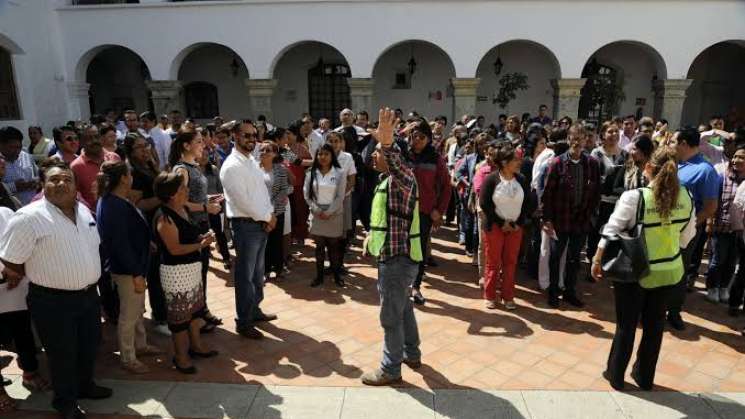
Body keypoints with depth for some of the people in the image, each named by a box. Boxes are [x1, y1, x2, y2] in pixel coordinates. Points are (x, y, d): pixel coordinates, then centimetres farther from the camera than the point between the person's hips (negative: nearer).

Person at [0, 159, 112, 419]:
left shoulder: (84, 211, 4)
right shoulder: (29, 217, -19)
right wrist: (25, 277, 2)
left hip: (88, 294, 7)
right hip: (52, 301, -7)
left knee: (89, 345, 22)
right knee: (62, 353, 11)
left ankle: (84, 385, 46)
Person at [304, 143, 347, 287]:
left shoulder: (339, 173, -2)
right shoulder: (312, 173, 5)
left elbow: (340, 196, -6)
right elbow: (307, 194, 3)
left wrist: (328, 212, -13)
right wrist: (317, 210, -9)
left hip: (334, 215, -2)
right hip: (317, 215, 2)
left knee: (334, 246, 5)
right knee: (319, 246, 8)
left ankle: (336, 275, 16)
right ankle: (319, 275, 16)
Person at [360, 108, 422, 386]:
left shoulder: (401, 178, -17)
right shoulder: (387, 181, 14)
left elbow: (398, 166, -44)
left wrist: (386, 143, -59)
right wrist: (371, 236, 14)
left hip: (398, 259, -11)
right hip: (396, 256, 11)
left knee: (391, 316, 2)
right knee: (403, 307, 23)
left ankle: (390, 370, 16)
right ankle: (411, 354, 40)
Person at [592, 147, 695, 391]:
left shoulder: (634, 197, -19)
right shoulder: (685, 197, -6)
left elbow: (611, 231, -15)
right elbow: (687, 235, 3)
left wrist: (597, 260, -4)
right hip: (669, 271, 4)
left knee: (626, 325, 12)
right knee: (654, 325, 18)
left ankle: (615, 374, 26)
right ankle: (644, 377, 33)